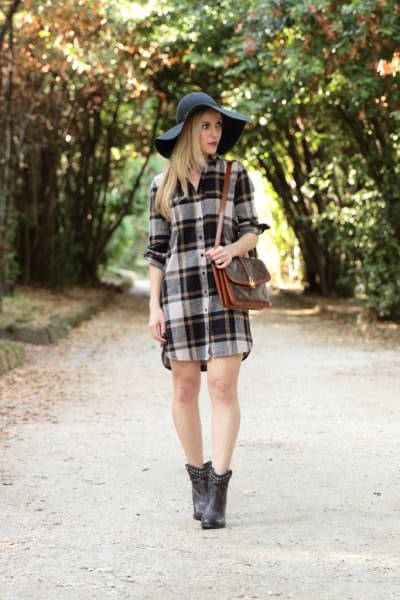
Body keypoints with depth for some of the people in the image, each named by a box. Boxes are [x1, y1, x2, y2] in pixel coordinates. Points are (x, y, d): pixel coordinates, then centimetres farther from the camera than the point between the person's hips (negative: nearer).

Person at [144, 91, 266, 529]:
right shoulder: (162, 185, 7)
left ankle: (218, 490, -7)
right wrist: (155, 307, 1)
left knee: (223, 386, -11)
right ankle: (197, 478, 20)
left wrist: (231, 250, -15)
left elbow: (251, 230, 8)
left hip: (225, 289, -1)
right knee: (185, 388, 4)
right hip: (180, 290, 1)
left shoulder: (235, 174, 5)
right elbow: (156, 249, 8)